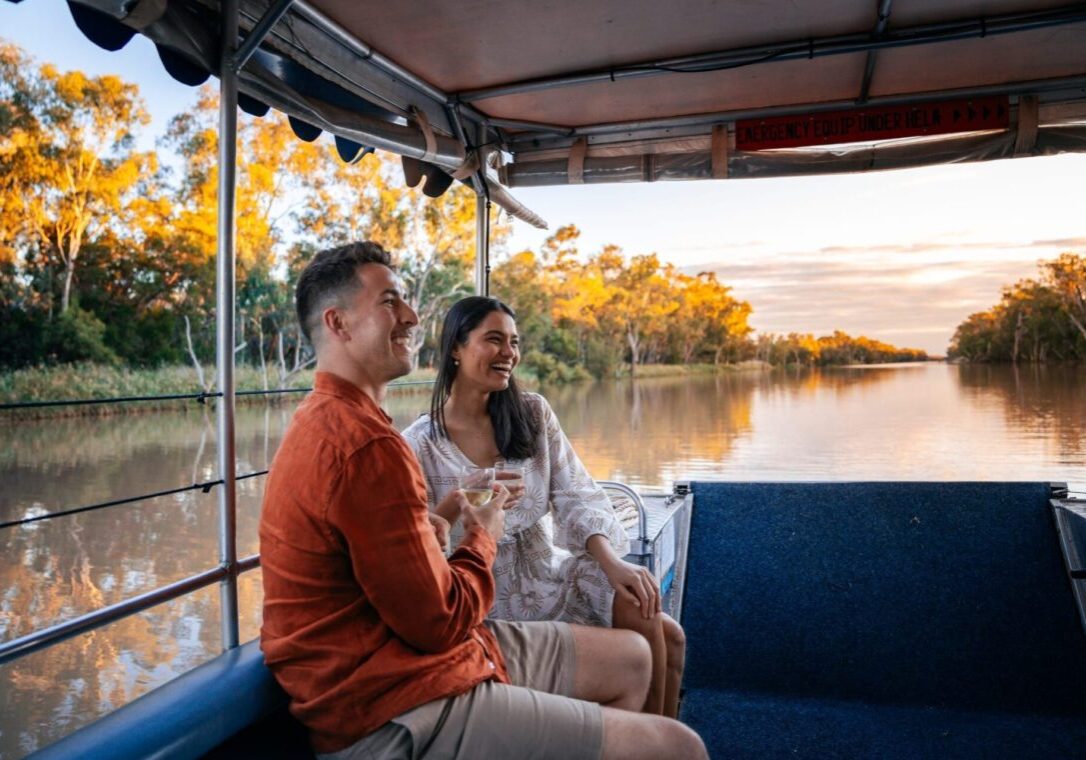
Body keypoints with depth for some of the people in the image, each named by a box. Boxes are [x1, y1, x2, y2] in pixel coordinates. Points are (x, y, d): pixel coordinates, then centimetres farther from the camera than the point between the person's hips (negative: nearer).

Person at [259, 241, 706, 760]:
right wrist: (483, 538, -3)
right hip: (400, 714, -10)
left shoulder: (326, 420, 11)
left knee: (631, 657, 18)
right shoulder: (364, 443, -25)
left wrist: (436, 520, 4)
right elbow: (439, 623, -20)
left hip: (404, 653, 11)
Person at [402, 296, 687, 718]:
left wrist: (612, 561, -20)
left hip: (549, 568, 5)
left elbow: (577, 495, -4)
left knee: (668, 636, -15)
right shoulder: (419, 446, -9)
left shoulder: (533, 413, 4)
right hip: (490, 592, -4)